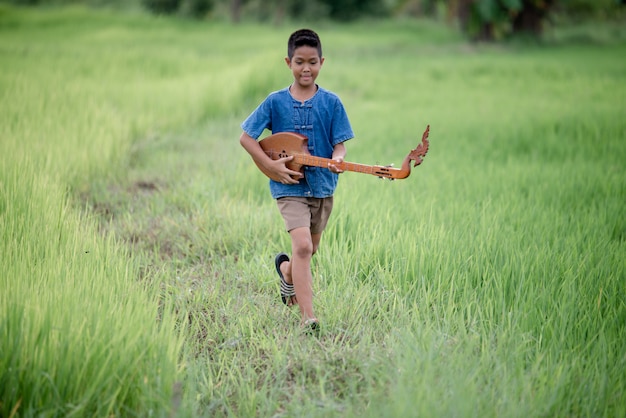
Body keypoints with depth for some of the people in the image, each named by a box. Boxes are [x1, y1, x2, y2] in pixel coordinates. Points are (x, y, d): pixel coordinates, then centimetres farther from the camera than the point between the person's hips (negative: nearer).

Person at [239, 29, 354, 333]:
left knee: (308, 250, 19)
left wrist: (337, 160, -25)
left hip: (322, 186, 3)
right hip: (289, 186, -3)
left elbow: (339, 144, -2)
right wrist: (272, 166, -12)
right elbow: (246, 137, -2)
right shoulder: (275, 101, -5)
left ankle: (286, 270, 54)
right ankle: (308, 317, -21)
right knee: (302, 246, -21)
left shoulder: (331, 102, -2)